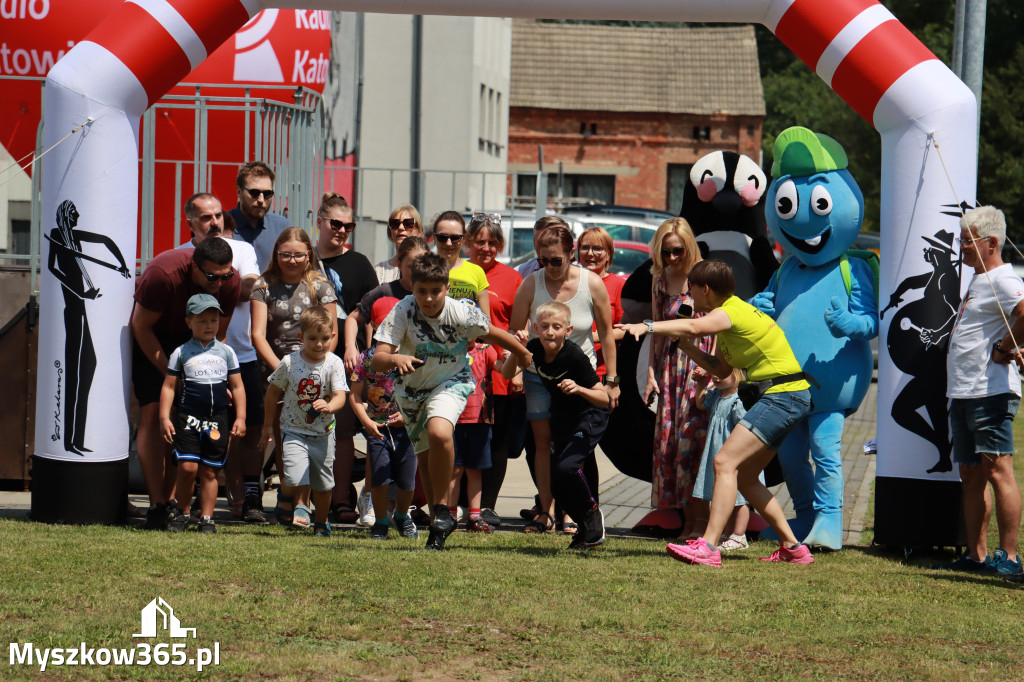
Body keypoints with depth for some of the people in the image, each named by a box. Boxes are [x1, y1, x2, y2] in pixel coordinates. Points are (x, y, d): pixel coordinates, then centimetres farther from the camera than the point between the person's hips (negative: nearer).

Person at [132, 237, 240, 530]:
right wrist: (170, 373, -22)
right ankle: (156, 505, -18)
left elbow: (217, 335, -6)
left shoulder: (230, 283, -22)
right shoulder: (162, 275, -35)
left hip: (190, 339, 4)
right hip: (149, 335, -4)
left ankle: (171, 499, -3)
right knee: (153, 412, -17)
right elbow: (141, 326, -20)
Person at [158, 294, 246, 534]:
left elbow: (237, 387, 12)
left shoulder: (226, 352, 9)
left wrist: (240, 417, 4)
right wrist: (164, 418, -4)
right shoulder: (181, 352, 4)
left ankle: (206, 518, 10)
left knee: (210, 471, 3)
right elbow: (169, 386, 4)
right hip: (188, 417, -2)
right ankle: (183, 512, 6)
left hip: (218, 419, 2)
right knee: (187, 467, -12)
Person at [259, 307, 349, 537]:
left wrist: (329, 406, -42)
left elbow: (340, 395, -18)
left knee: (323, 484, 12)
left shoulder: (334, 364, -9)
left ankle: (322, 522, 37)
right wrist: (268, 425, 8)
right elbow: (273, 391, 5)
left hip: (322, 432, 1)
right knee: (295, 478, -19)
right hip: (294, 430, -1)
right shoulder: (289, 362, -8)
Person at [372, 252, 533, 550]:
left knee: (439, 433, -31)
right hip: (411, 388, 3)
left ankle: (441, 509, -16)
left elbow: (493, 333, -4)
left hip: (451, 382, -3)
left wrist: (523, 354, 12)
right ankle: (438, 520, 32)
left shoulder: (462, 314, -24)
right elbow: (378, 358, -29)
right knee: (425, 457, 11)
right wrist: (396, 359, -52)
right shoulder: (402, 312, -24)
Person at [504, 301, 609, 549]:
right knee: (556, 481, 2)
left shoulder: (574, 356, -28)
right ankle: (588, 528, 19)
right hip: (562, 417, 7)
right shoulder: (535, 348, -12)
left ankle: (593, 514, -2)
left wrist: (579, 389, -44)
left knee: (566, 466, -25)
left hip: (589, 417, -7)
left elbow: (604, 398, -26)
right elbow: (507, 375, -2)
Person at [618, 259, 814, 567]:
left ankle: (708, 547, -26)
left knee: (726, 462, -19)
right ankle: (793, 547, 17)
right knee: (744, 477, 14)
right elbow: (722, 370, 19)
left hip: (785, 395, -11)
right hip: (779, 395, 11)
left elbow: (693, 326, -35)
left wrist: (646, 326, -44)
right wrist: (686, 347, 9)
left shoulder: (731, 312, -14)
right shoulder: (730, 314, 17)